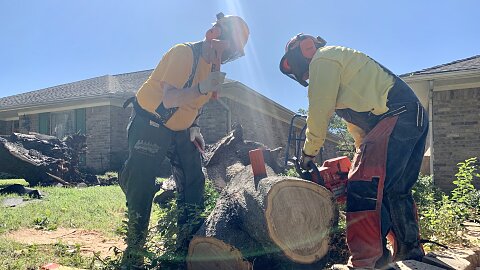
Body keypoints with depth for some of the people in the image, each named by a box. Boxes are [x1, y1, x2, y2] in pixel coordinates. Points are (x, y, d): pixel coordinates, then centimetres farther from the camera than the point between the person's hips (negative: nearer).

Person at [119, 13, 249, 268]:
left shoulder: (214, 64, 4)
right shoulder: (184, 53, -23)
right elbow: (169, 98, -34)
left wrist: (194, 127, 5)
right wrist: (202, 88, -48)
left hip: (180, 130, 8)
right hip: (150, 126, -8)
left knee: (193, 182, 4)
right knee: (141, 188, -7)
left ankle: (188, 246, 15)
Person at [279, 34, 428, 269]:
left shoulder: (323, 58, 1)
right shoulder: (341, 65, 31)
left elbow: (319, 110, -6)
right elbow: (356, 122, 27)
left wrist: (309, 152, 3)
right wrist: (364, 151, 23)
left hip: (396, 116, -11)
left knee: (364, 187, -17)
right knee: (396, 190, 15)